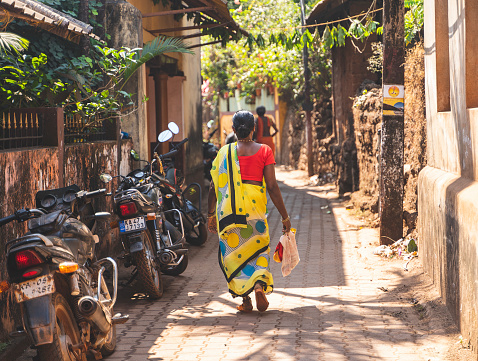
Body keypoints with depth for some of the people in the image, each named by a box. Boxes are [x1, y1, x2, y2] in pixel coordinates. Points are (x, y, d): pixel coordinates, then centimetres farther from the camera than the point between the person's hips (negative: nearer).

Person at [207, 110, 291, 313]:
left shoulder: (224, 152, 5)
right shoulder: (264, 151, 1)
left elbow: (214, 186, 6)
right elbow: (272, 186, -3)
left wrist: (211, 215, 19)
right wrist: (284, 216, 3)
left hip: (228, 209, 1)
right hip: (254, 206, -1)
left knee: (233, 251, 11)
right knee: (258, 249, 15)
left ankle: (245, 299, 7)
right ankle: (260, 285, -9)